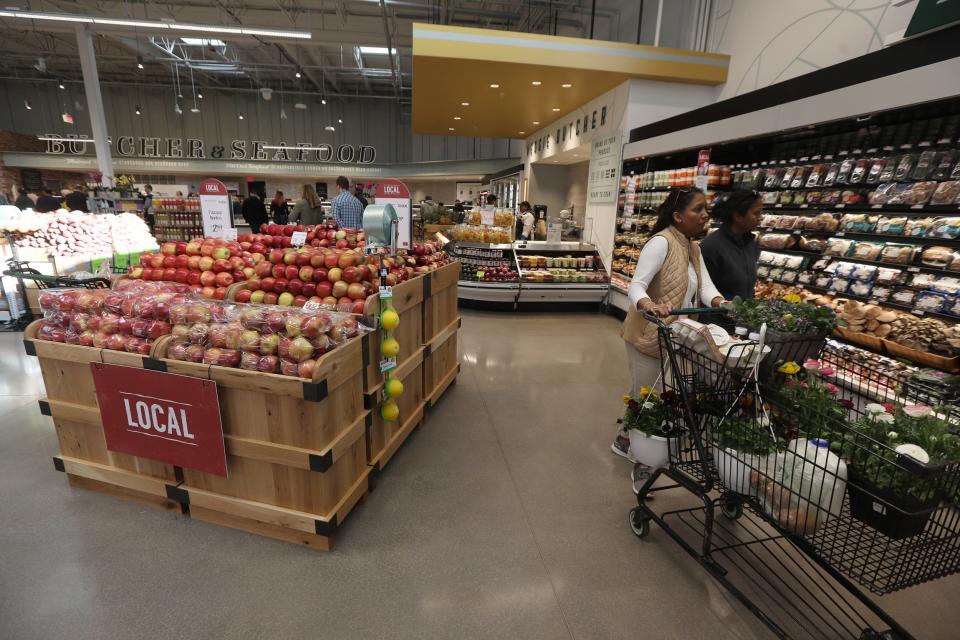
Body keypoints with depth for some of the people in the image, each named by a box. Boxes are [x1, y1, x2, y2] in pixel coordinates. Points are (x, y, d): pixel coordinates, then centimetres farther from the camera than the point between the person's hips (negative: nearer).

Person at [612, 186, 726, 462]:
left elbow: (705, 286, -2)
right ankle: (624, 440, 25)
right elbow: (636, 286, -28)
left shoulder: (694, 248, 10)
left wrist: (719, 302, -24)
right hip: (648, 334, -9)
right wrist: (649, 305, -49)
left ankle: (629, 436, 38)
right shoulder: (661, 242, -18)